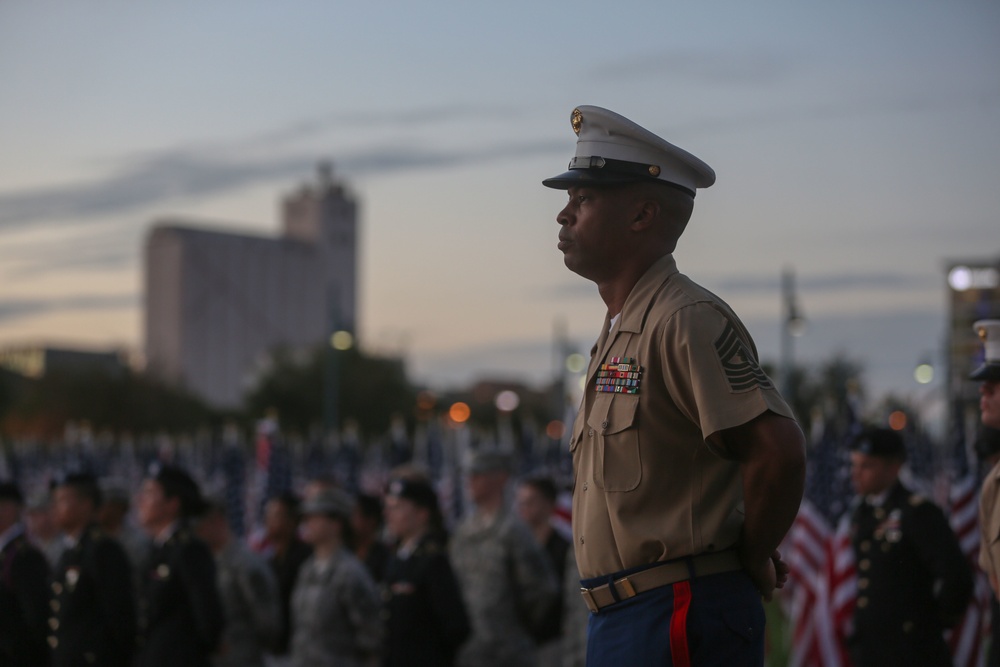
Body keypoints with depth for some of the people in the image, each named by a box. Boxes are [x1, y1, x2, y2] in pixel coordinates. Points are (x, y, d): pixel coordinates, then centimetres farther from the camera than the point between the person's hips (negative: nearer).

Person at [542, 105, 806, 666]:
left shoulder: (686, 320, -15)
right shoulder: (620, 332, 17)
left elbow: (778, 452, -23)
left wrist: (752, 561, -10)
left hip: (680, 620, -10)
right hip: (620, 619, 10)